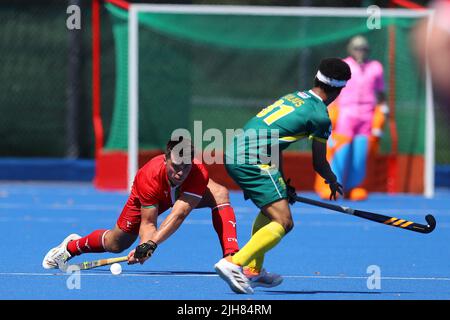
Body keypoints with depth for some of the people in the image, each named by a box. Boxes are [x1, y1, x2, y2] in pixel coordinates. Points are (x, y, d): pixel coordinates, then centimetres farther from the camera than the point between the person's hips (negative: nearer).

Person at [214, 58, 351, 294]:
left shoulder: (293, 97, 21)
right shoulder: (320, 116, -2)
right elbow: (319, 163, 8)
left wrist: (283, 184, 32)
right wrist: (333, 182, 29)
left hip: (233, 153, 9)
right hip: (254, 161, -9)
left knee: (271, 208, 29)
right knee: (283, 222, -12)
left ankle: (253, 270, 28)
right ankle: (234, 264, -27)